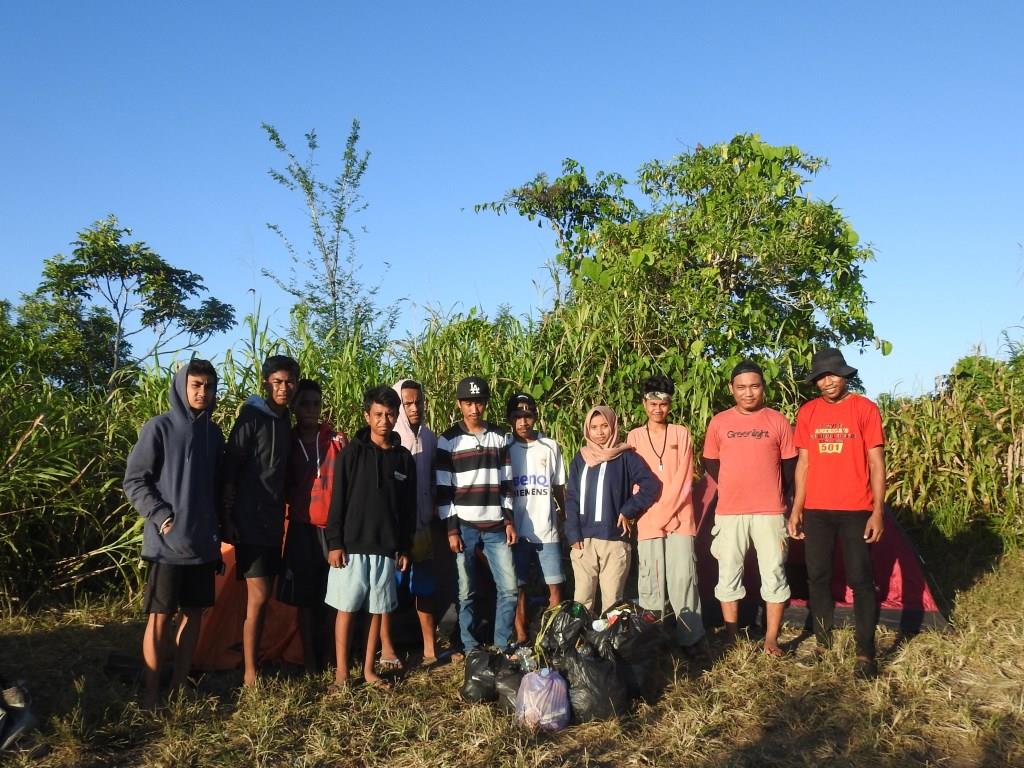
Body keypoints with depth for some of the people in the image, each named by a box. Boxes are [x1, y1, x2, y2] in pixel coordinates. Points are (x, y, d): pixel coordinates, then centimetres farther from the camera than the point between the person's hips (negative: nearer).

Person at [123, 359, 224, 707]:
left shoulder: (214, 433, 9)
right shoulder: (159, 427, -7)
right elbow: (134, 481, -7)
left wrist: (220, 527, 14)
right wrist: (161, 516, -15)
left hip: (204, 542, 5)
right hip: (167, 542, -5)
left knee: (194, 614, 10)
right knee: (160, 616, 1)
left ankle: (179, 685, 22)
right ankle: (151, 694, 10)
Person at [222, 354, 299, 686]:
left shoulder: (286, 420, 11)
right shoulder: (252, 417, -10)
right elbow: (230, 467, -13)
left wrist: (283, 512, 13)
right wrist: (228, 517, -14)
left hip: (274, 521, 7)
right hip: (251, 521, -7)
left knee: (264, 597, 11)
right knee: (259, 596, -7)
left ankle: (255, 661, 20)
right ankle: (250, 672, 1)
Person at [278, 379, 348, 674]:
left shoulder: (337, 440, 3)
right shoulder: (287, 442, 4)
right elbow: (283, 488, 8)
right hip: (302, 529, 1)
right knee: (305, 598, 7)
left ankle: (328, 658, 16)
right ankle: (310, 661, 17)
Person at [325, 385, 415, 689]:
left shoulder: (404, 458, 6)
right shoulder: (351, 453, -3)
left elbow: (409, 508, 10)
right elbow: (337, 502, -5)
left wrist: (405, 548, 8)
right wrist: (334, 542, -10)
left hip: (386, 548, 3)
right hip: (352, 546, -3)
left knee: (377, 610, 9)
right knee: (346, 608, 3)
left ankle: (368, 670, 20)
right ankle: (342, 670, 13)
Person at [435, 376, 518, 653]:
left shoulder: (498, 436, 9)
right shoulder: (448, 440, -2)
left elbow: (506, 482, 12)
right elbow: (443, 489, -4)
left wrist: (509, 520, 6)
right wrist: (451, 529, -8)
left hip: (495, 526, 3)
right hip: (464, 526, -3)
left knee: (509, 588, 1)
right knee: (466, 593, 4)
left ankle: (502, 647, 15)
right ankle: (470, 649, 17)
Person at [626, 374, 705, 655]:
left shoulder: (681, 433, 7)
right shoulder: (634, 437, 9)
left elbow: (683, 478, 1)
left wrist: (664, 511, -7)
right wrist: (652, 514, -4)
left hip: (679, 517, -1)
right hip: (647, 521, 1)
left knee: (683, 577, -6)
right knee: (651, 579, 2)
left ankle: (690, 638, 2)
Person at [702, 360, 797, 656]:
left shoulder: (778, 421, 1)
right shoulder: (719, 422, 2)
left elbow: (790, 465, 8)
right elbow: (710, 463, 12)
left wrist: (780, 497, 10)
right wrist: (735, 488, 10)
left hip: (769, 512, -1)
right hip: (729, 512, 1)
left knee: (774, 574, 3)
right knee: (729, 575, 7)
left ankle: (771, 639, 14)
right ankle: (731, 638, 19)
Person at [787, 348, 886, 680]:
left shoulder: (865, 409, -4)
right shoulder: (807, 412, 6)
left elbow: (876, 463, -5)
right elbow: (804, 463, 9)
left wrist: (878, 511, -11)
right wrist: (796, 508, 5)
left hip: (855, 510, -3)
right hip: (816, 510, 4)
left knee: (860, 580, -2)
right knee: (818, 578, 9)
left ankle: (865, 653, 7)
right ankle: (823, 645, 22)